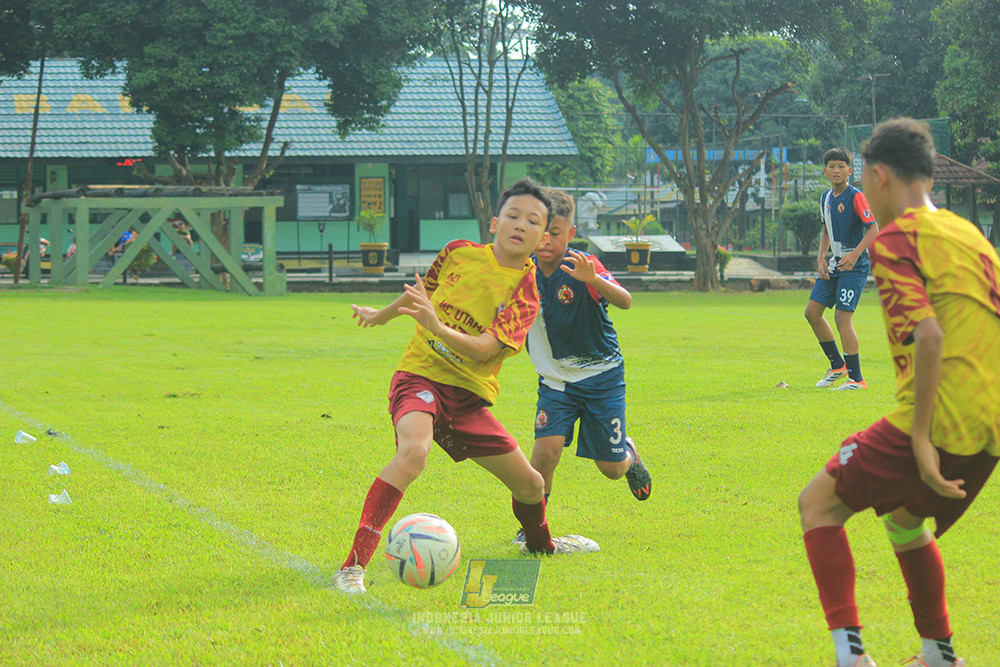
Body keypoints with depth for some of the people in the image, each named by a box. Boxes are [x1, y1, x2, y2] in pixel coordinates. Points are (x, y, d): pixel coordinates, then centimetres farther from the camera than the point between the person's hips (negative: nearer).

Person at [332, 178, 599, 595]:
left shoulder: (525, 291, -5)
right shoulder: (460, 253, -2)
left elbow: (484, 349, -20)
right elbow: (424, 290, 21)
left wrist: (437, 327, -37)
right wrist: (382, 315, 35)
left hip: (468, 396, 3)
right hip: (420, 376, -3)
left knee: (528, 483, 9)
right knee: (413, 450, -34)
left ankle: (540, 544, 47)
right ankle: (354, 564, -39)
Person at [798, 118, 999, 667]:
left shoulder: (896, 240, -8)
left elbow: (927, 336, -21)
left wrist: (920, 437, -19)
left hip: (940, 419, -8)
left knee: (819, 503, 4)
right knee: (904, 520, 31)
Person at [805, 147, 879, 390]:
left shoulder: (855, 197, -12)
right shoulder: (826, 198, 11)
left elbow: (873, 229, -15)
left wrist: (855, 254, -25)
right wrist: (821, 258, 8)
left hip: (855, 266, -8)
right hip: (834, 264, 8)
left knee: (842, 316, -14)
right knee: (812, 312, 5)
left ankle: (856, 379, -8)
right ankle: (837, 365, 21)